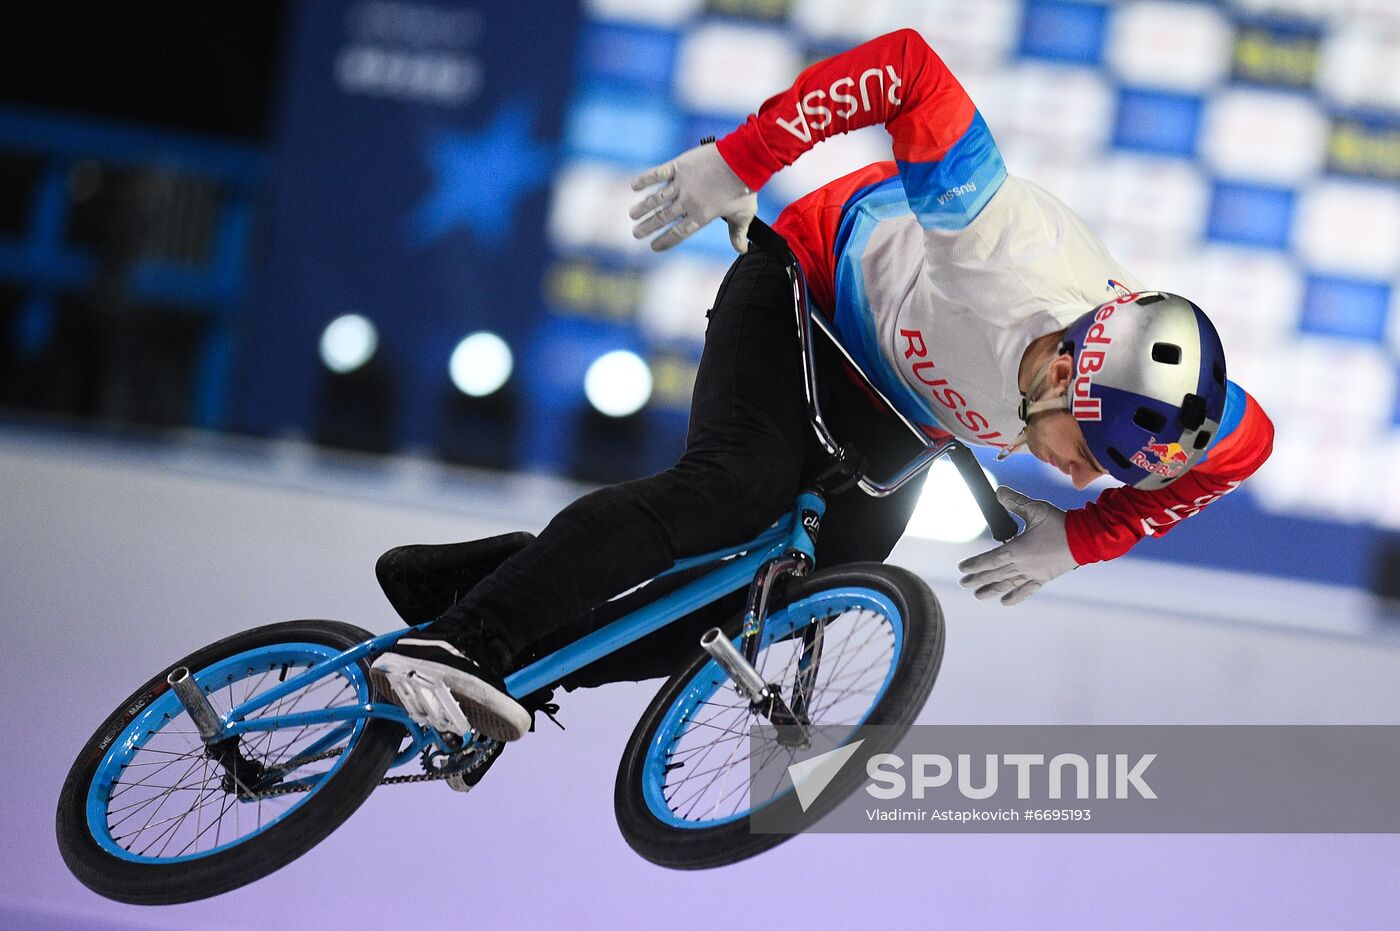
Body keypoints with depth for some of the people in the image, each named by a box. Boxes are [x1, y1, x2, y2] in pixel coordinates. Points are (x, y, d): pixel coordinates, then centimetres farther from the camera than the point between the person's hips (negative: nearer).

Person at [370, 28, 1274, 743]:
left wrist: (1071, 543, -7)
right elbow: (907, 66, -38)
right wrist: (737, 161, -37)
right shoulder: (1001, 241, -43)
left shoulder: (1159, 400, -27)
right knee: (737, 489, -31)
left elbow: (1249, 445, -4)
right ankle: (455, 644, -36)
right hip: (812, 283, -6)